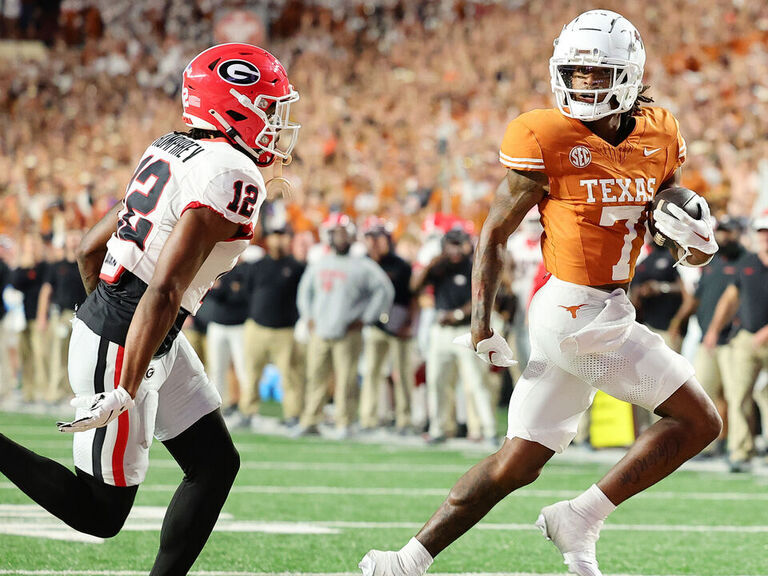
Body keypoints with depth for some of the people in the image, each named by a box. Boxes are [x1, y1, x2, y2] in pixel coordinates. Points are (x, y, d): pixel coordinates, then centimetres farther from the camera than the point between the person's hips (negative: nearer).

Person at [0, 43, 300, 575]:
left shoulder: (171, 152, 9)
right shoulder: (233, 177, -19)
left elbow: (90, 250, 16)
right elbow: (164, 292, -27)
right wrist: (126, 390, -27)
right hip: (123, 349, -10)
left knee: (216, 464, 13)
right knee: (102, 512, 2)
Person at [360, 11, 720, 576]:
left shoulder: (659, 138, 9)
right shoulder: (548, 140, -8)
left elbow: (671, 218, 22)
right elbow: (495, 234, -3)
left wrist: (695, 242, -2)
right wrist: (481, 322, -8)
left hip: (609, 312, 6)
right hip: (574, 312, -6)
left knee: (517, 464, 8)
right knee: (698, 420, -7)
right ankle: (581, 519, -1)